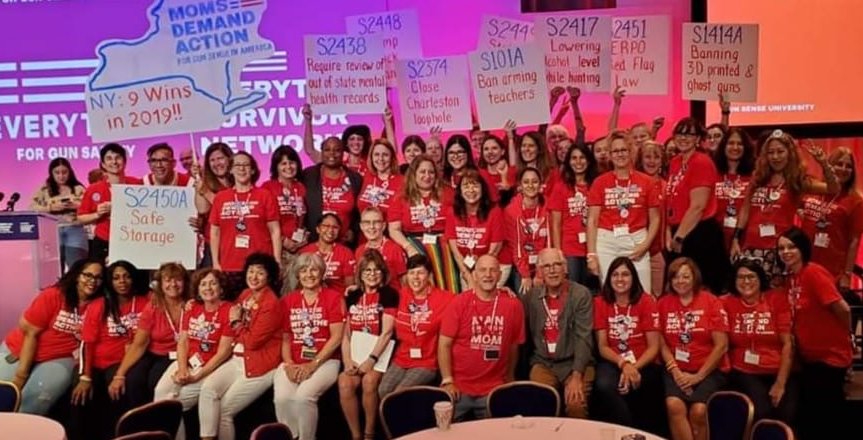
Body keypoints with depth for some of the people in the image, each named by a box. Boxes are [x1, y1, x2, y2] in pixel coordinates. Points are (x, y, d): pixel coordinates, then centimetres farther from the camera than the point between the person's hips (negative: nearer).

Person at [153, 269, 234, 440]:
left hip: (211, 369, -5)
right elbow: (182, 341, 6)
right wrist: (182, 369, -11)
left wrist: (197, 376, -17)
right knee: (161, 391, -21)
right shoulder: (192, 307, 10)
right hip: (187, 362, 5)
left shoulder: (229, 311, -9)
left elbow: (223, 352, -12)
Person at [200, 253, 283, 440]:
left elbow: (253, 341, -16)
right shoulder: (245, 295, 9)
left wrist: (236, 323, -4)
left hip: (260, 365, -7)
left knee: (225, 409, -7)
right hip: (238, 360, 7)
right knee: (208, 388, -15)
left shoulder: (271, 304, -16)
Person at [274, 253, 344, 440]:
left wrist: (313, 364, -13)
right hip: (293, 363, 3)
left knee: (304, 396, -30)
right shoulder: (288, 300, 15)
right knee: (282, 397, -26)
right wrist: (289, 364, -6)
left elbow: (336, 337, -5)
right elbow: (285, 338, 12)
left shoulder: (333, 297, 2)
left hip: (324, 361, -3)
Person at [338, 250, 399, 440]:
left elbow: (387, 332, -9)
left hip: (380, 354, -3)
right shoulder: (352, 297, 13)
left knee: (369, 381, -30)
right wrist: (347, 361, -4)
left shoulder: (389, 294, -1)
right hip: (356, 353, 4)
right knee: (344, 383, -24)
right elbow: (346, 334, 10)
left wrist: (372, 359, -17)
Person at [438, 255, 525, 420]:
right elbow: (444, 344, -5)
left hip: (494, 389, 1)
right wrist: (447, 381, -10)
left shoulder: (513, 305, -1)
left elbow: (514, 346, 8)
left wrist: (509, 379, 13)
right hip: (459, 386, -1)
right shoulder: (459, 303, -5)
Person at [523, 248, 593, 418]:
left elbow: (583, 337, -12)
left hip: (574, 362, -2)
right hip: (543, 363, 3)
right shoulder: (532, 296, 4)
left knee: (576, 404, -24)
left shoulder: (581, 294, -7)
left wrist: (576, 376, -21)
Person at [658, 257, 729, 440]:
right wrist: (676, 371, -10)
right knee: (674, 404, -27)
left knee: (699, 410, -26)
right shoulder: (663, 304, 6)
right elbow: (662, 344, 6)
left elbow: (721, 346, -4)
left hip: (709, 370, -2)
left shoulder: (711, 302, -1)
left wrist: (699, 376, -10)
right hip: (677, 370, 2)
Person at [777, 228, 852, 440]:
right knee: (809, 417, 16)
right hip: (809, 357, 8)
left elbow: (842, 308, -20)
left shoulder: (814, 272, -18)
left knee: (827, 421, 2)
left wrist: (843, 338, -5)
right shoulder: (790, 278, 6)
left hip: (830, 356, -8)